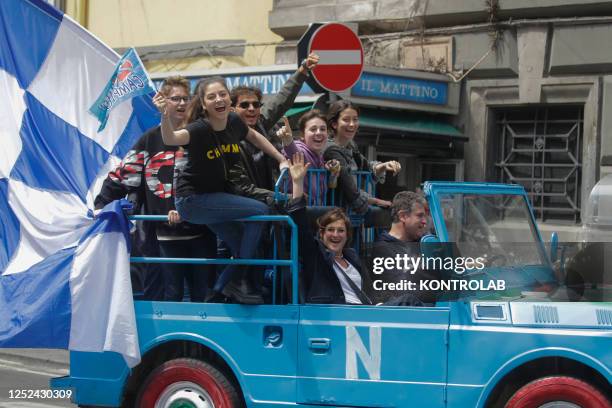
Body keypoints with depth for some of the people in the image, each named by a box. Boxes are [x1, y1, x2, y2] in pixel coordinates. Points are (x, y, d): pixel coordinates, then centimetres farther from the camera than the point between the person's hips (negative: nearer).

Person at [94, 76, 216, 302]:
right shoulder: (150, 140, 6)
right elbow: (122, 175, 7)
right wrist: (101, 205, -1)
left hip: (200, 230, 0)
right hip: (165, 233, 0)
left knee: (203, 293, 5)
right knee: (171, 294, 2)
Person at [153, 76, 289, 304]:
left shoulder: (234, 123, -6)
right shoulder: (200, 129, -25)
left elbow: (254, 136, 16)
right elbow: (171, 139, -46)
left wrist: (282, 160, 11)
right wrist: (164, 114, -64)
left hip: (217, 197, 7)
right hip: (193, 200, -7)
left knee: (245, 250, 6)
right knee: (259, 211, -17)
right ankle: (234, 283, -8)